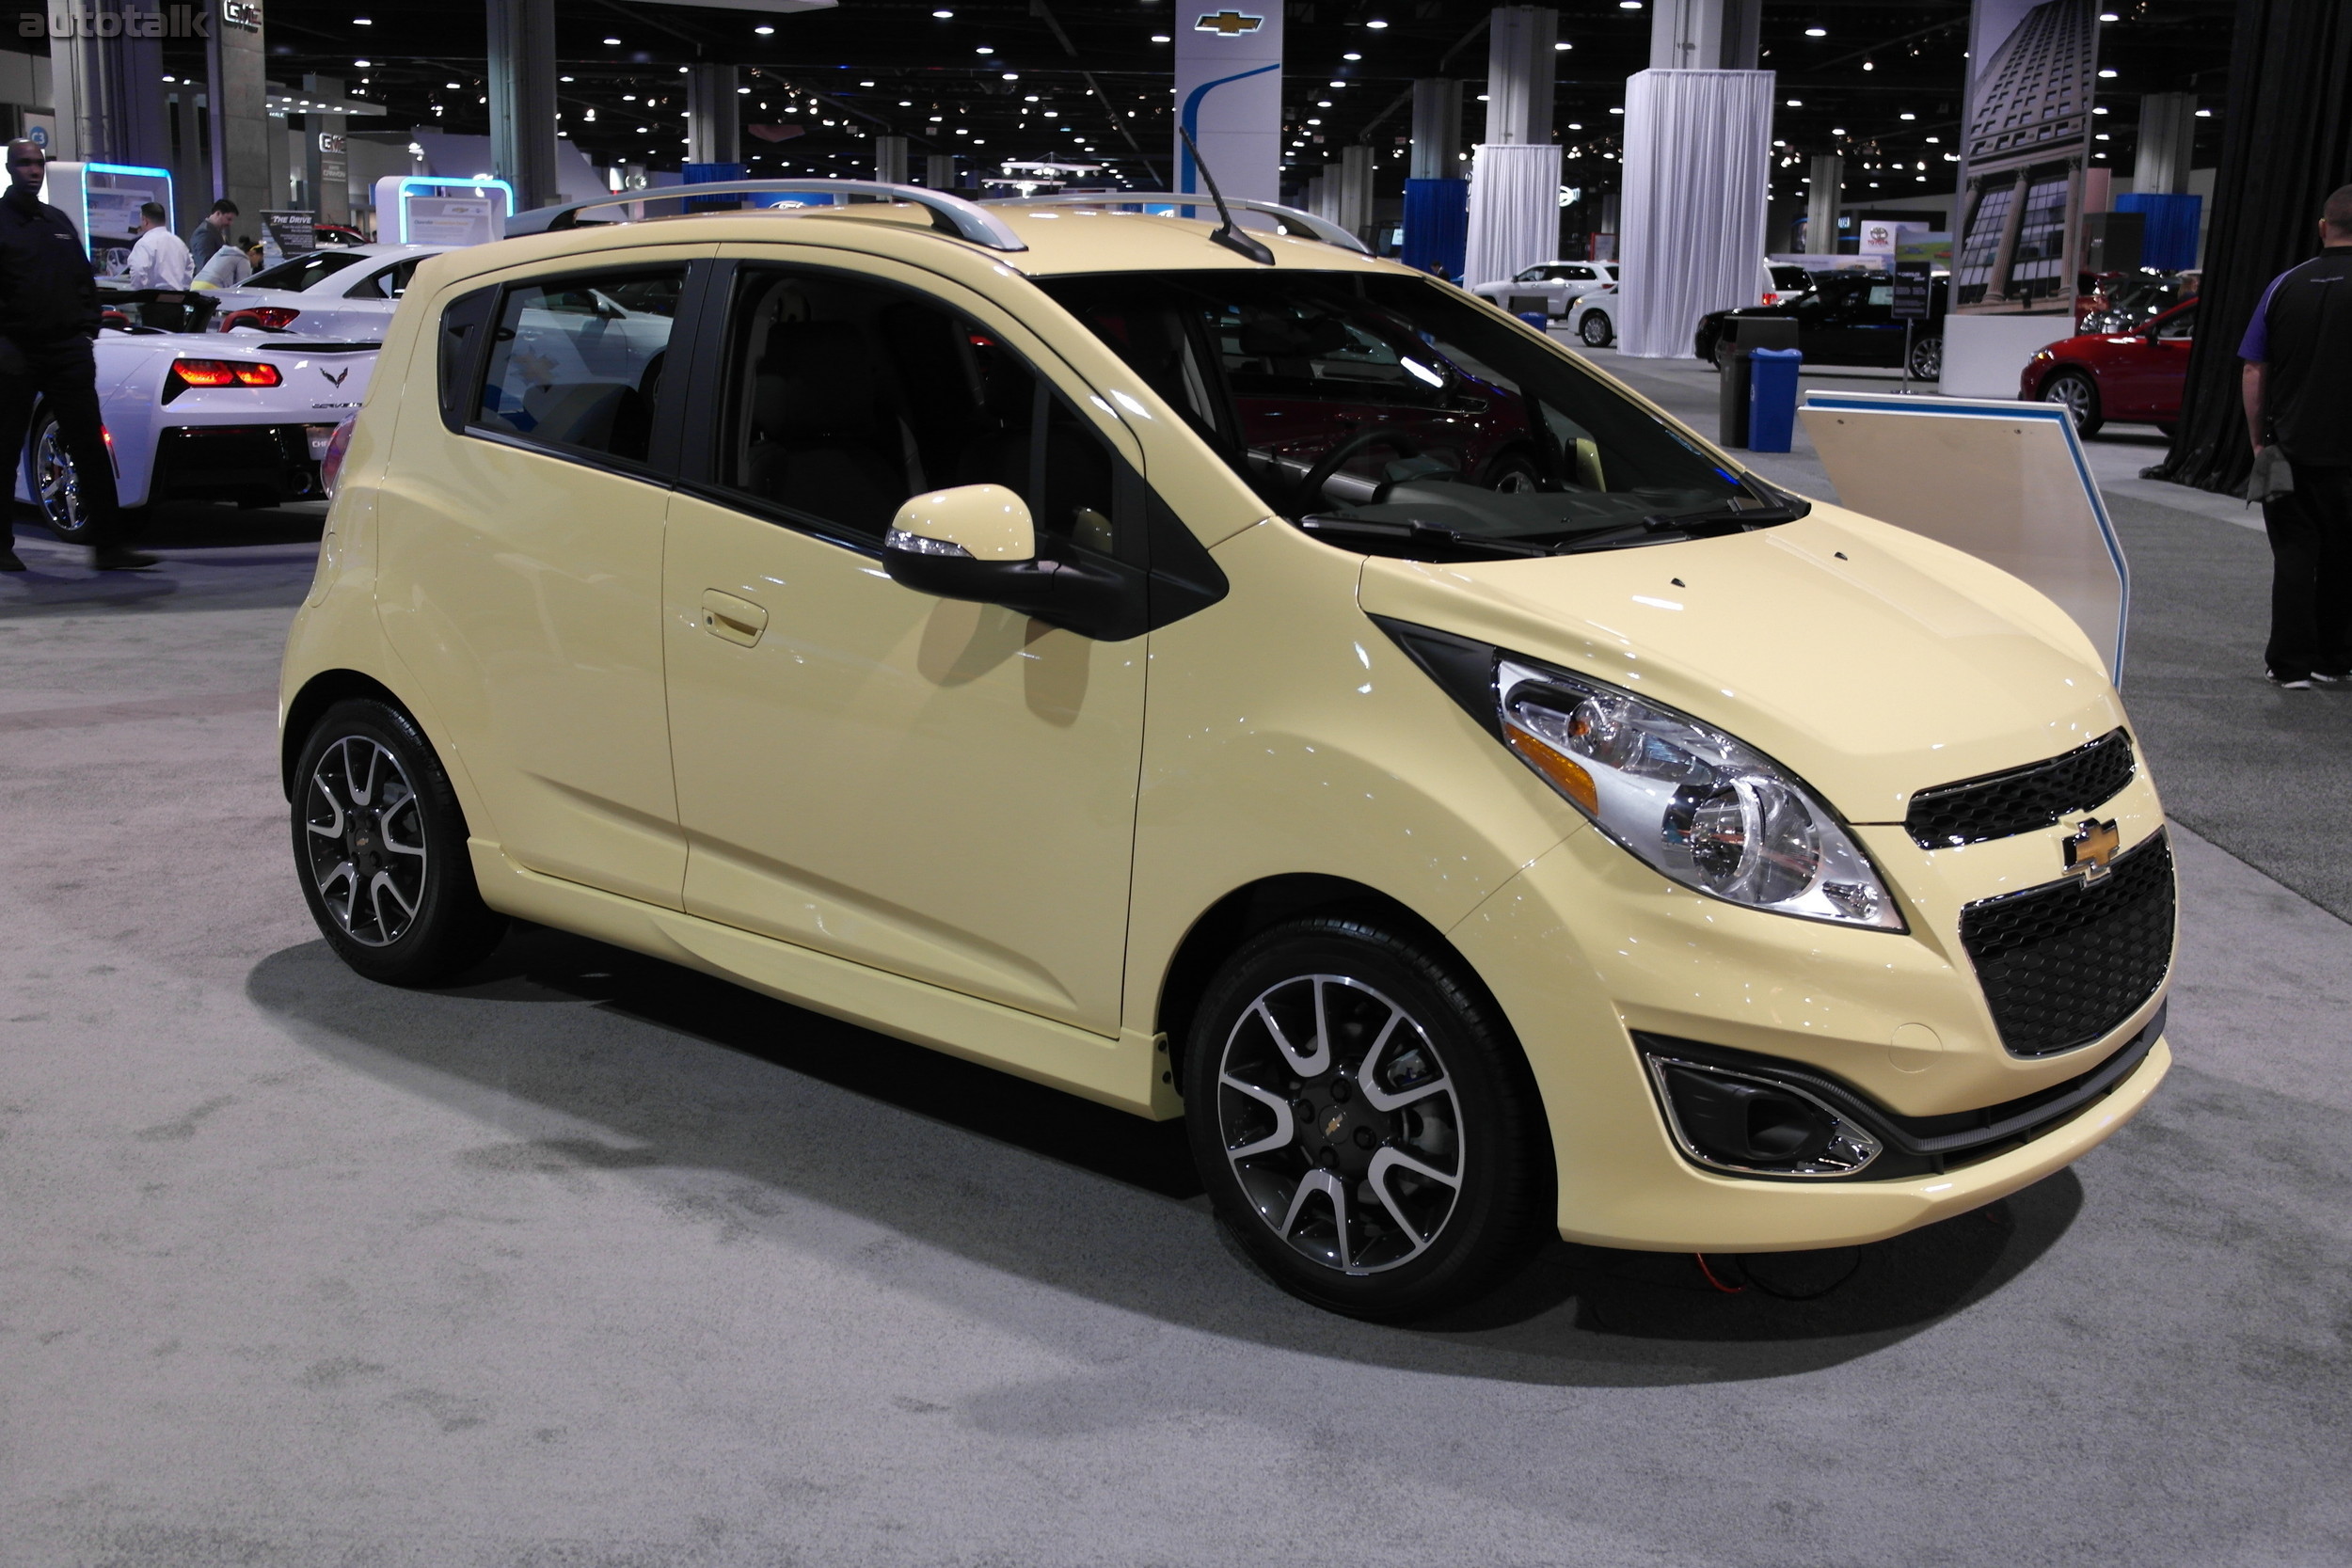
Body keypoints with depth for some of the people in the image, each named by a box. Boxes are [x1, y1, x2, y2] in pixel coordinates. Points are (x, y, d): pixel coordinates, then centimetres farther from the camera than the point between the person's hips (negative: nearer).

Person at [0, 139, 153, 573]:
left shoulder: (59, 222, 17)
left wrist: (87, 326, 8)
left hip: (67, 350, 4)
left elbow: (84, 279, 20)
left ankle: (108, 546, -4)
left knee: (91, 448, -3)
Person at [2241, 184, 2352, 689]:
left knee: (2293, 554, 6)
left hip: (2290, 449, 1)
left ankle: (2291, 662, 4)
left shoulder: (2286, 286, 0)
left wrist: (2258, 439, 11)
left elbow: (2253, 372, 2)